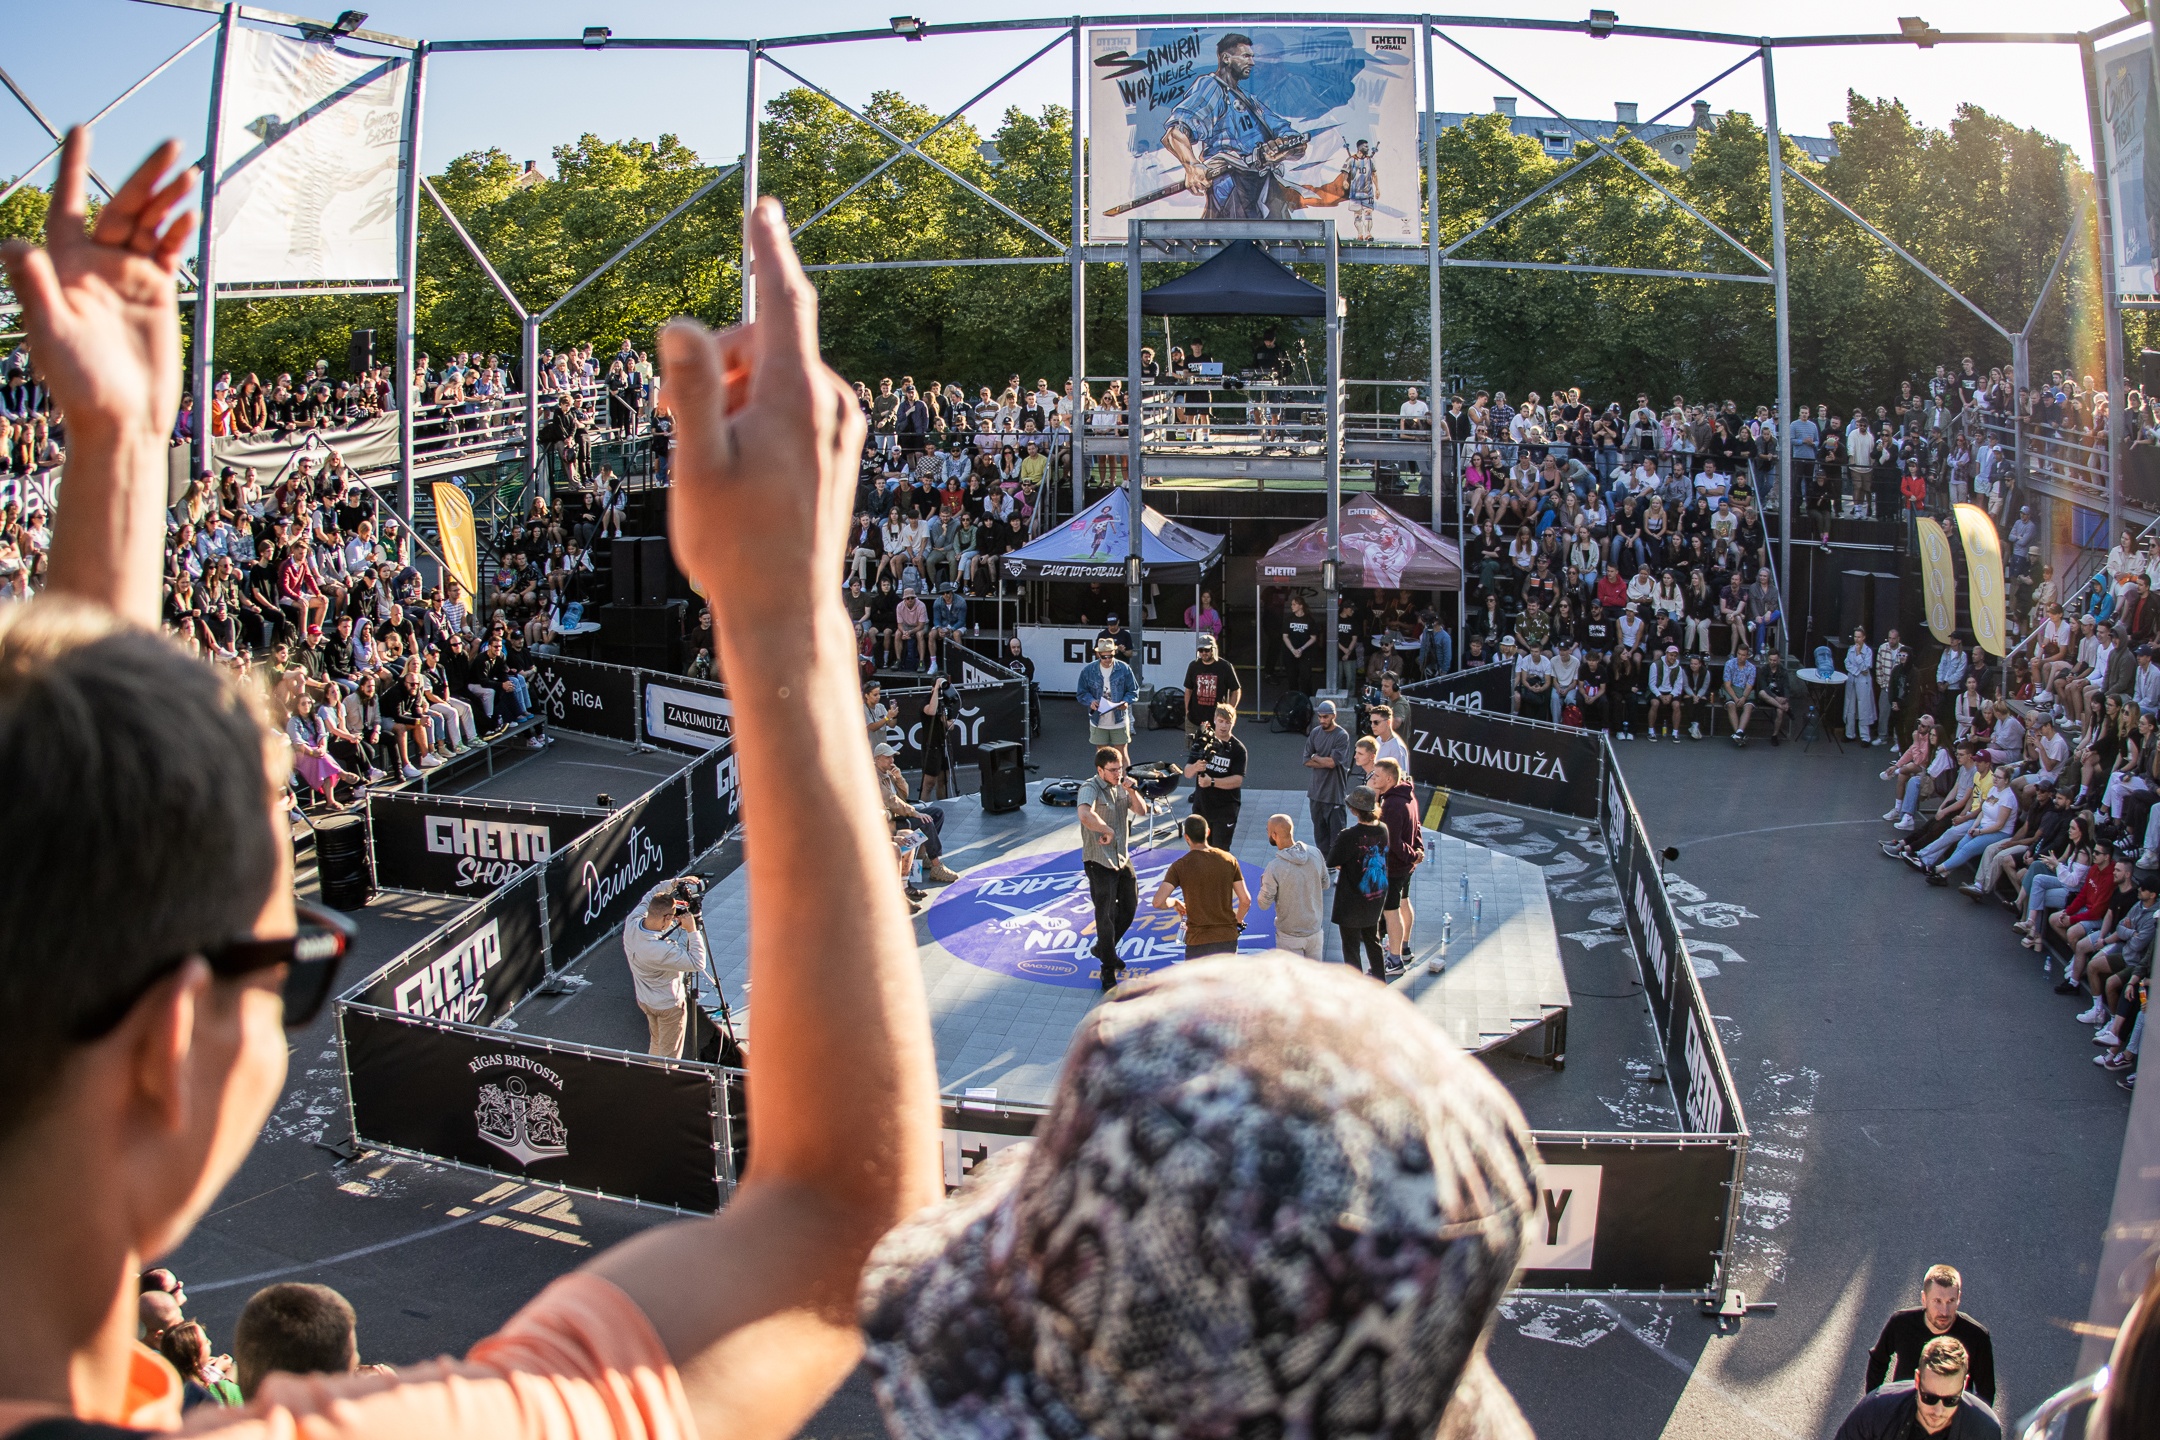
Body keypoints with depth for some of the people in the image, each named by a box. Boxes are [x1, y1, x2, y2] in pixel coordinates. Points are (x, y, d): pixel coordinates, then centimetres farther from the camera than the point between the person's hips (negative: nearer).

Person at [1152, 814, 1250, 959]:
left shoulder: (1180, 866, -9)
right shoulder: (1229, 860, 0)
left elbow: (1158, 902, -17)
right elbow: (1246, 900, 1)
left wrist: (1175, 903, 5)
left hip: (1198, 941, -3)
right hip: (1228, 938, 3)